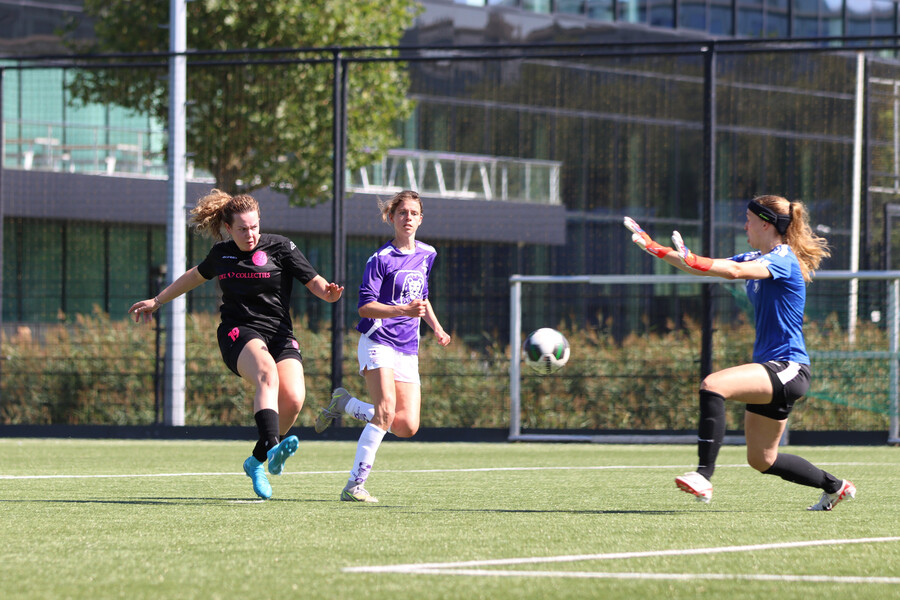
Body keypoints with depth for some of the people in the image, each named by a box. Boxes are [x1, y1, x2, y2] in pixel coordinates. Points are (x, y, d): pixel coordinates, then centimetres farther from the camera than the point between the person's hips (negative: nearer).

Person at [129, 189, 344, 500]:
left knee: (293, 398, -22)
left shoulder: (279, 247, 2)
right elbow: (196, 276, 32)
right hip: (238, 332, 0)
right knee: (267, 373, -35)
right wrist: (157, 301, 39)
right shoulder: (221, 253, 11)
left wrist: (328, 292, -25)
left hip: (280, 334, 0)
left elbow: (313, 281, -1)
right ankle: (273, 447, -54)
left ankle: (257, 461, 0)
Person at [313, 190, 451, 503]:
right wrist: (405, 310, -26)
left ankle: (345, 403, 20)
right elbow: (365, 306, -15)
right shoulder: (381, 258, -8)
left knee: (407, 427, -3)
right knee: (386, 410, -26)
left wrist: (437, 328, 18)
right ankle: (355, 485, -21)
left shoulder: (427, 254, 13)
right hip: (378, 342, -6)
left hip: (408, 350, 7)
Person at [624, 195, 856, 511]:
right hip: (771, 369, 10)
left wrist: (693, 259, -40)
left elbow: (735, 271, -31)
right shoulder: (756, 259, 14)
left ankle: (704, 477, -35)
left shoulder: (784, 258, -13)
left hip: (788, 368, -10)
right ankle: (835, 486, 34)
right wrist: (655, 248, 10)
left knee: (713, 385, -30)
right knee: (761, 460, 15)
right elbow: (706, 267, 15)